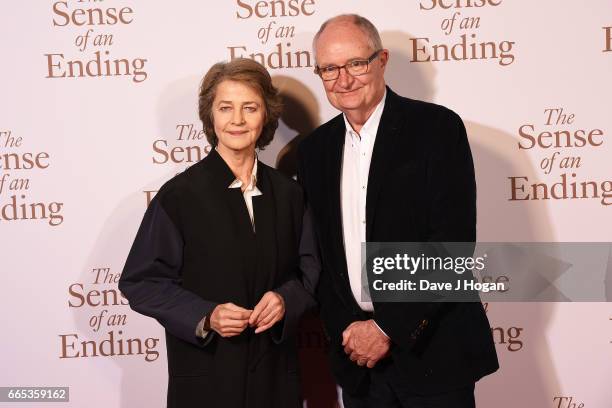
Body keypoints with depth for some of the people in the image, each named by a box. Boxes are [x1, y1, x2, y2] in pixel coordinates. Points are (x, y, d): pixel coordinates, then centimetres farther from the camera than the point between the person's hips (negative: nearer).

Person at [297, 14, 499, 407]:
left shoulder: (437, 127, -8)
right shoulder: (314, 149, 7)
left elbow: (453, 241, -14)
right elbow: (318, 252, 9)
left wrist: (388, 328, -14)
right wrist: (345, 328, -4)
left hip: (432, 351, -4)